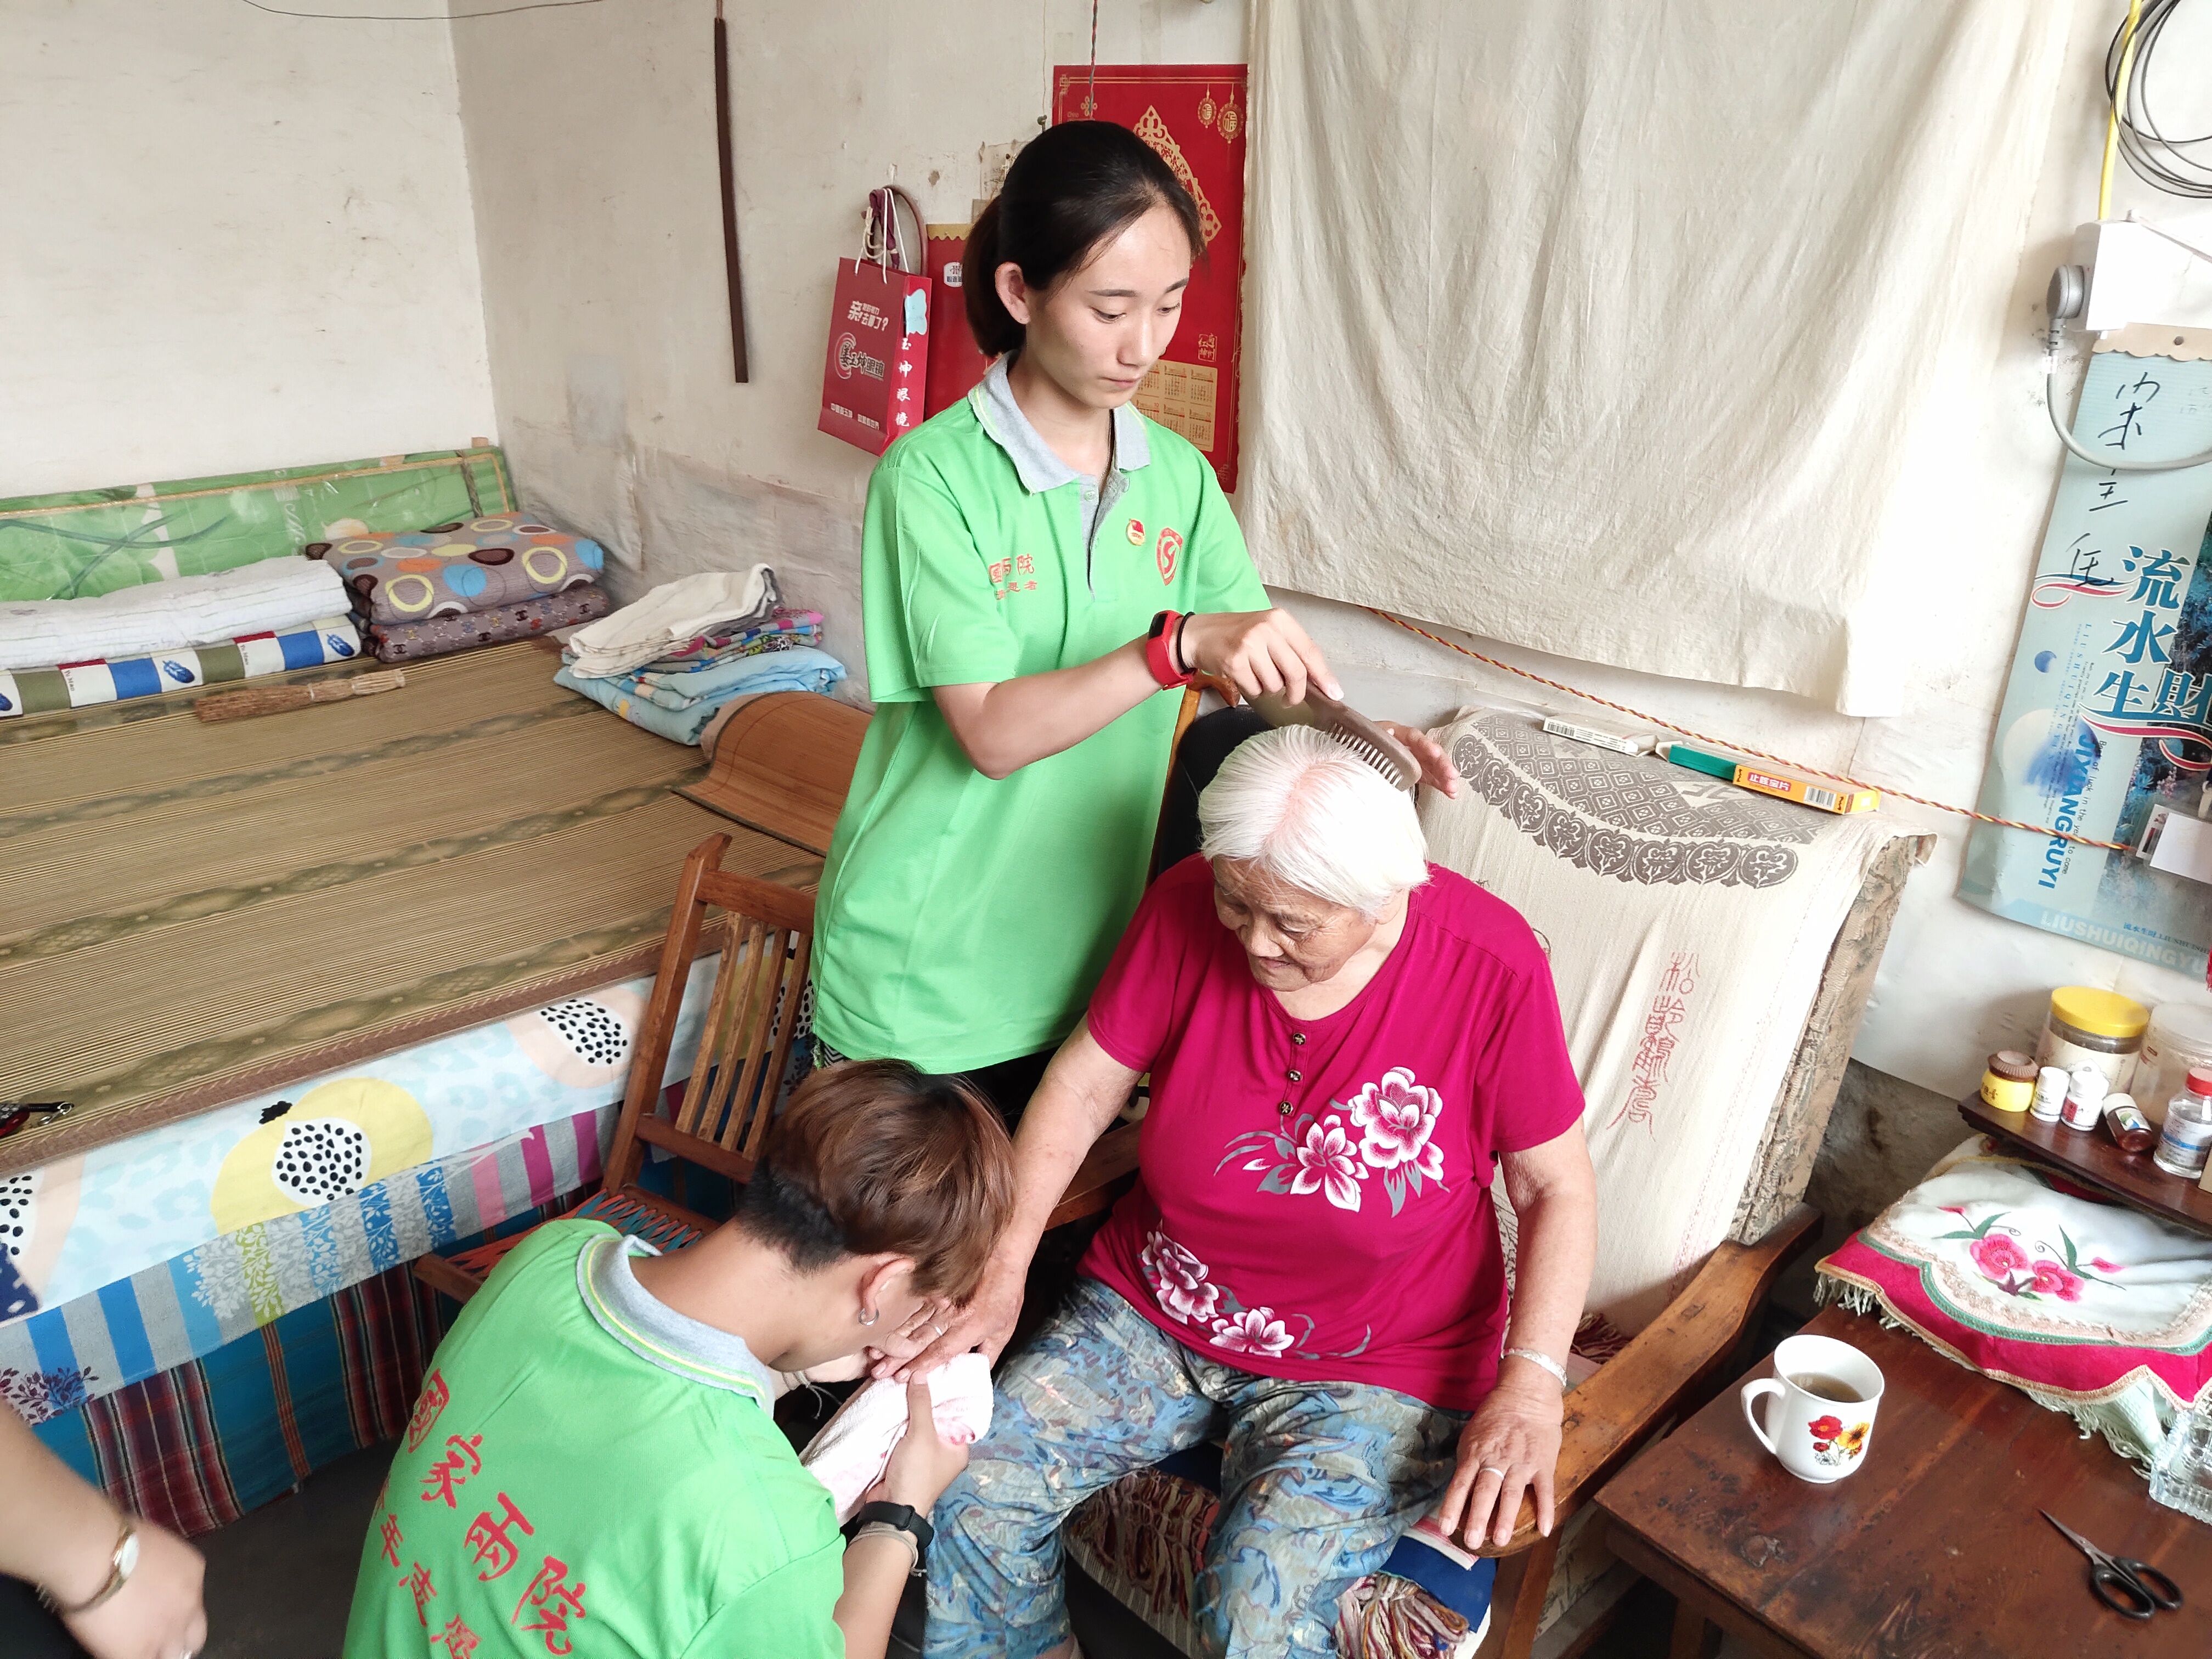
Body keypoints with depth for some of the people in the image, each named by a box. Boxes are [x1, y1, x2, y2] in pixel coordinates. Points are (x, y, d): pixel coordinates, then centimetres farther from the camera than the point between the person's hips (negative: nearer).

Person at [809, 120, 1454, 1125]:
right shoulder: (934, 476, -17)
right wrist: (1180, 644, -34)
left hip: (1081, 945, 5)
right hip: (926, 965, -4)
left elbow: (1257, 667, -1)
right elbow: (994, 733, -23)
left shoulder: (1177, 476, 0)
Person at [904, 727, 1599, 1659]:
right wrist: (999, 1271, -13)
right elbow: (1082, 1086, -5)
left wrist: (1530, 1383, -22)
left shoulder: (1491, 966, -20)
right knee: (969, 1494, -9)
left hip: (1375, 1365, -3)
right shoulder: (1187, 909, -14)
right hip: (1152, 1308, 4)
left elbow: (1558, 1187, -10)